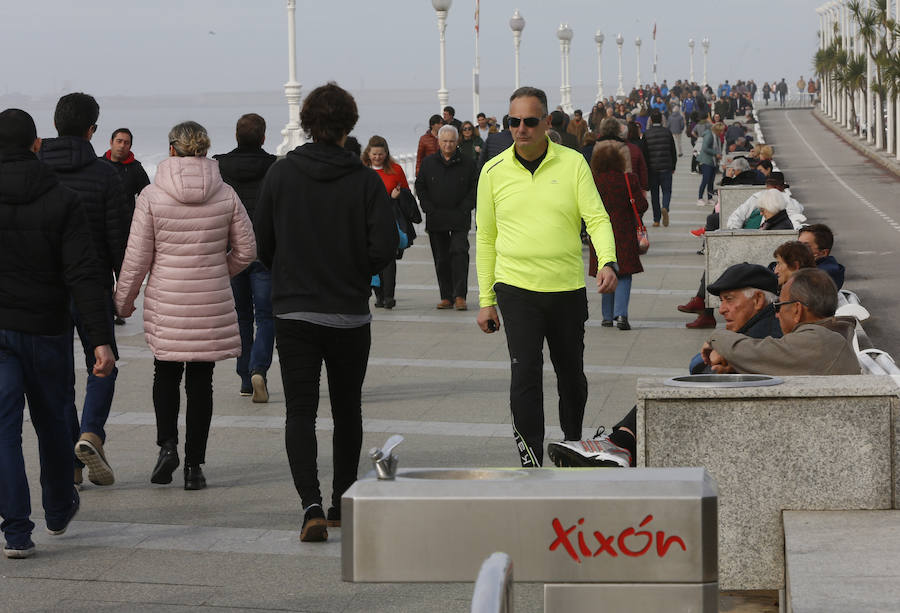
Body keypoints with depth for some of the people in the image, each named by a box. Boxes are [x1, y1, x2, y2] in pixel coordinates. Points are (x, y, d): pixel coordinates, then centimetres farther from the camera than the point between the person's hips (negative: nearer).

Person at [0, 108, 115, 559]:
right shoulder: (62, 202, -7)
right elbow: (84, 274, -13)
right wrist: (101, 339, -15)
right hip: (46, 330, 1)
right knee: (51, 420, 18)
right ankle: (59, 509, 37)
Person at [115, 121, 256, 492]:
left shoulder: (151, 196, -8)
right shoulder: (226, 195, -2)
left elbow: (138, 257, -5)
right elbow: (246, 250, 3)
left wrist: (124, 298, 9)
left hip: (165, 301, -1)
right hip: (212, 302, 1)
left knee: (166, 373, 17)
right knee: (201, 381, 8)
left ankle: (167, 444, -2)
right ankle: (194, 466, 8)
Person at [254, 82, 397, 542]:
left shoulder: (280, 173, -3)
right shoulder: (366, 180, -8)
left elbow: (262, 245, 1)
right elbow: (384, 249, -12)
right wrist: (353, 274, 8)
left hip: (293, 312, 0)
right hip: (350, 314, 0)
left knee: (300, 411, 1)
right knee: (347, 410, 15)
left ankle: (311, 504, -17)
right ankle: (342, 506, 21)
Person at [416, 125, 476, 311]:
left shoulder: (467, 164, 4)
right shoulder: (428, 163, 9)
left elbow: (474, 189, 5)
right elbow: (420, 187, 10)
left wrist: (463, 210, -6)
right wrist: (430, 209, -1)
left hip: (459, 219, -2)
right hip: (436, 219, 2)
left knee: (459, 252, -14)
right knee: (441, 259, 4)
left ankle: (459, 295, -13)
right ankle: (446, 297, 11)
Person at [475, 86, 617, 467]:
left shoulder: (573, 164, -1)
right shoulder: (494, 171, 3)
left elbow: (597, 218, -6)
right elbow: (486, 237, 9)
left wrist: (608, 262, -25)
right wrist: (486, 300, 7)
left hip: (568, 290, 1)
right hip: (517, 289, -1)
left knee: (571, 376, 13)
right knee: (525, 375, -12)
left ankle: (573, 448, 34)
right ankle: (531, 463, -9)